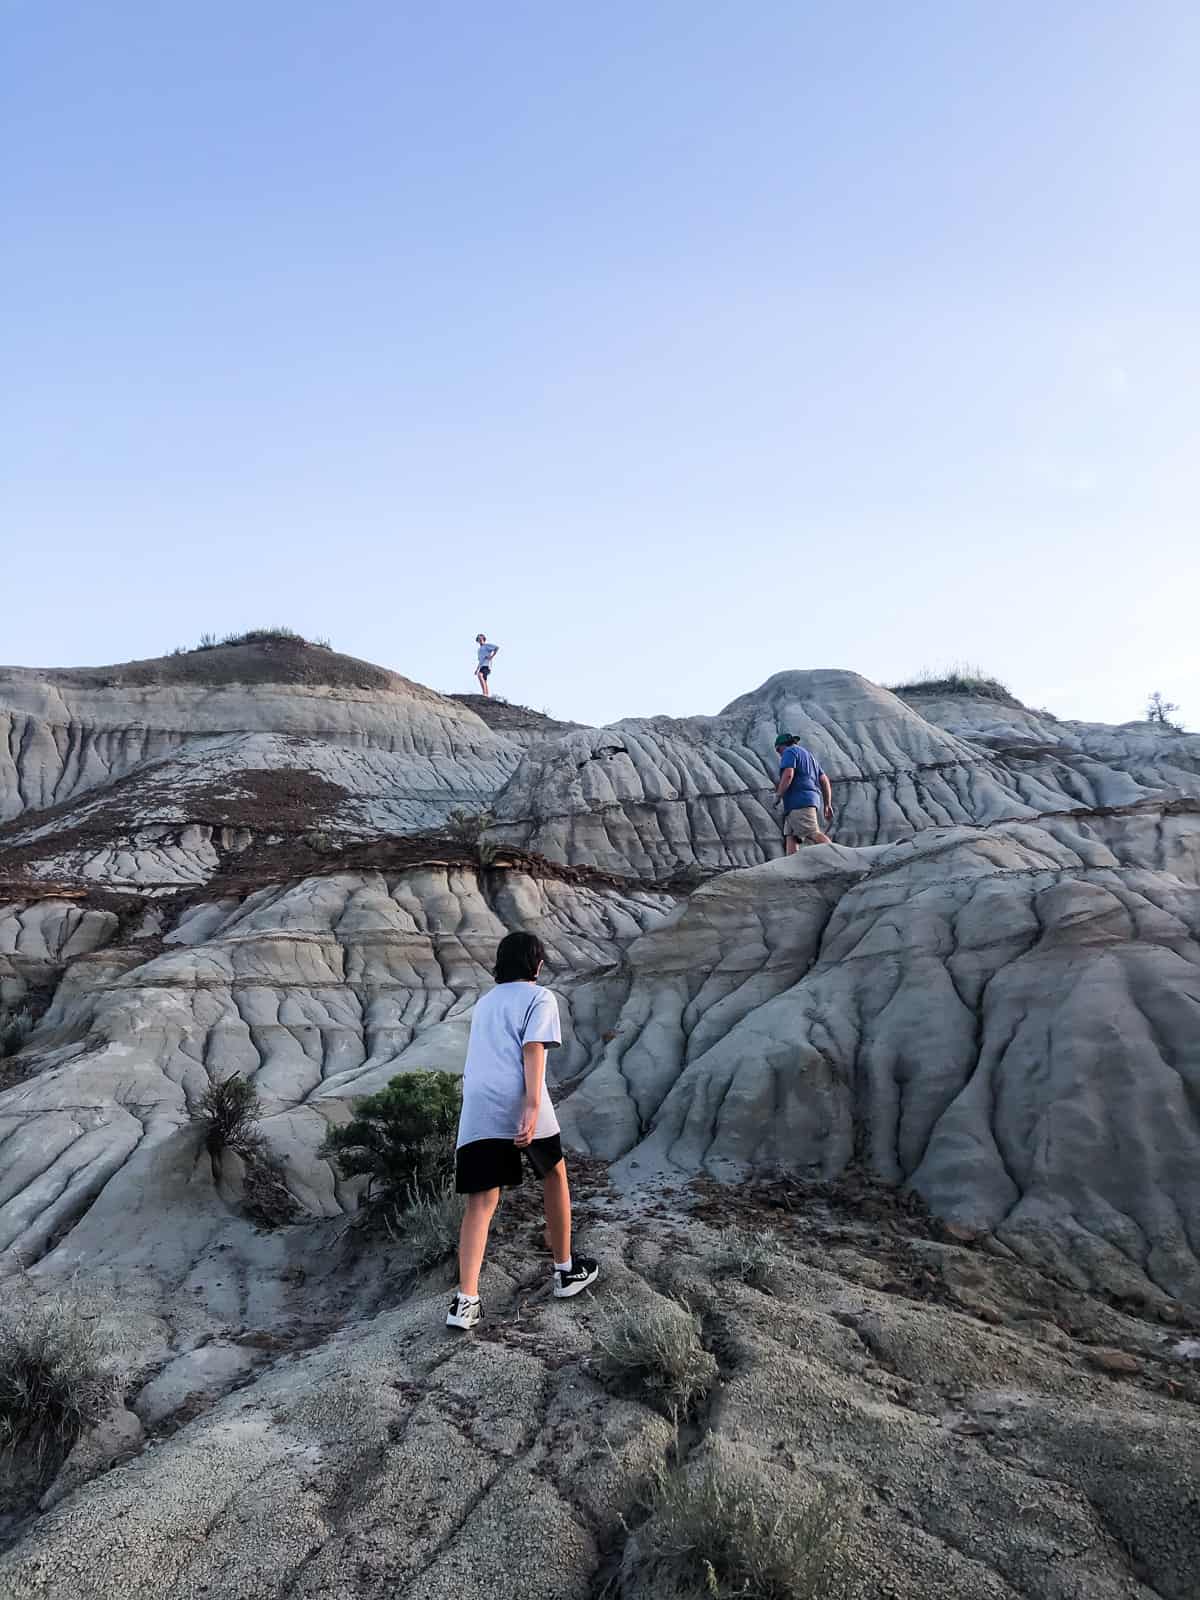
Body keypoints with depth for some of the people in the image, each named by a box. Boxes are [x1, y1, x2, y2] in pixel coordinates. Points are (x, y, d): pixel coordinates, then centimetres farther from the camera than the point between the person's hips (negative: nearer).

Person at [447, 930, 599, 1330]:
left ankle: (465, 1300, -8)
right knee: (554, 1175, 19)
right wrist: (533, 1106, -18)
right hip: (519, 1104, -4)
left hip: (476, 1108, 5)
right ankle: (565, 1271, 28)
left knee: (480, 1203, 4)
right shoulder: (539, 996, 6)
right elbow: (533, 1050, -9)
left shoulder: (484, 1002, 26)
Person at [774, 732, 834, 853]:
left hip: (799, 801, -9)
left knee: (813, 834, -20)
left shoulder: (789, 752, 4)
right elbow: (824, 780, 24)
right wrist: (827, 805, 22)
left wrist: (778, 795, -4)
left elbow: (788, 775, -14)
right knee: (790, 837, -1)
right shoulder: (809, 754, 31)